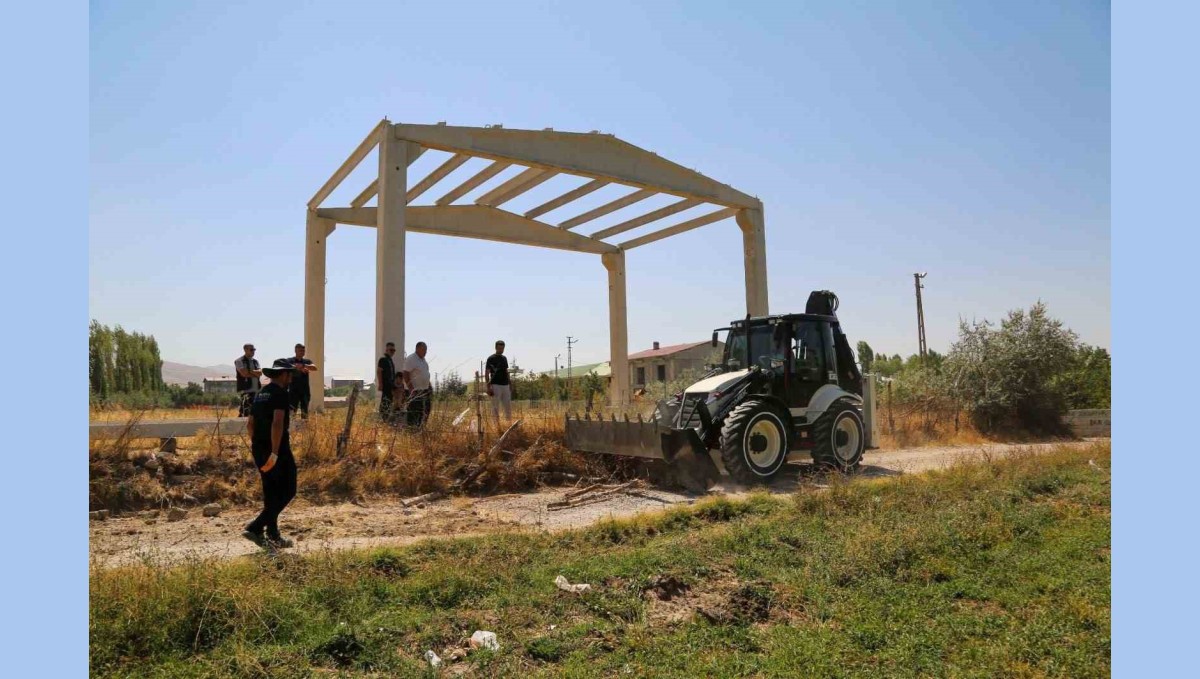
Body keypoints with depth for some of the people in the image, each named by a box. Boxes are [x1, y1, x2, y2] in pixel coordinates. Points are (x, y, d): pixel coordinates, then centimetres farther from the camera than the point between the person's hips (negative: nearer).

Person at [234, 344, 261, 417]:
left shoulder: (255, 361, 18)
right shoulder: (239, 361, 0)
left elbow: (260, 373, 2)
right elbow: (244, 373, -13)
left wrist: (250, 371, -12)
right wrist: (255, 374, -3)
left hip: (256, 389, 7)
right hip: (245, 389, -7)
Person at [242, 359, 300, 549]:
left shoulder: (260, 394, 14)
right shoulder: (280, 394, -13)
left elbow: (250, 423, 19)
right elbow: (277, 423, -25)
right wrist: (275, 453, -26)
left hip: (259, 449, 9)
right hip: (277, 450, -9)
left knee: (271, 494, 15)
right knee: (287, 491, 1)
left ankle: (273, 536, 20)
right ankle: (255, 527, -9)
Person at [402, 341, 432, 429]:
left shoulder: (422, 359, 14)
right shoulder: (410, 359, -14)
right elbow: (406, 375, -18)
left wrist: (429, 385, 14)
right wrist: (411, 389, -23)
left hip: (424, 389, 9)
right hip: (415, 390, -9)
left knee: (427, 408, 10)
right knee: (414, 411, -6)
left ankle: (420, 426, 19)